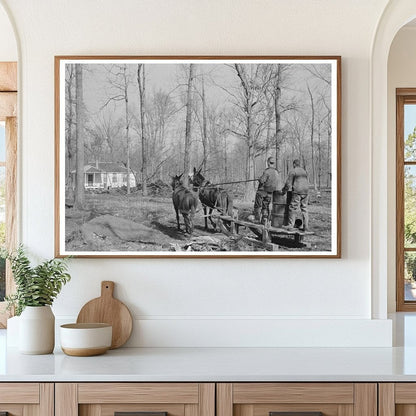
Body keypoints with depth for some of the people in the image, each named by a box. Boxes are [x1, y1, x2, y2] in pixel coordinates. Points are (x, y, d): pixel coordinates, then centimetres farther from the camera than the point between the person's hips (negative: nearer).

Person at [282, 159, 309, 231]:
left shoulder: (292, 172, -4)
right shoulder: (304, 172, 18)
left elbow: (288, 183, -7)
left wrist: (284, 190, 7)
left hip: (297, 192, -7)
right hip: (305, 192, 7)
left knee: (293, 209, -3)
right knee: (304, 209, 8)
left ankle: (291, 225, -7)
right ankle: (306, 226, 5)